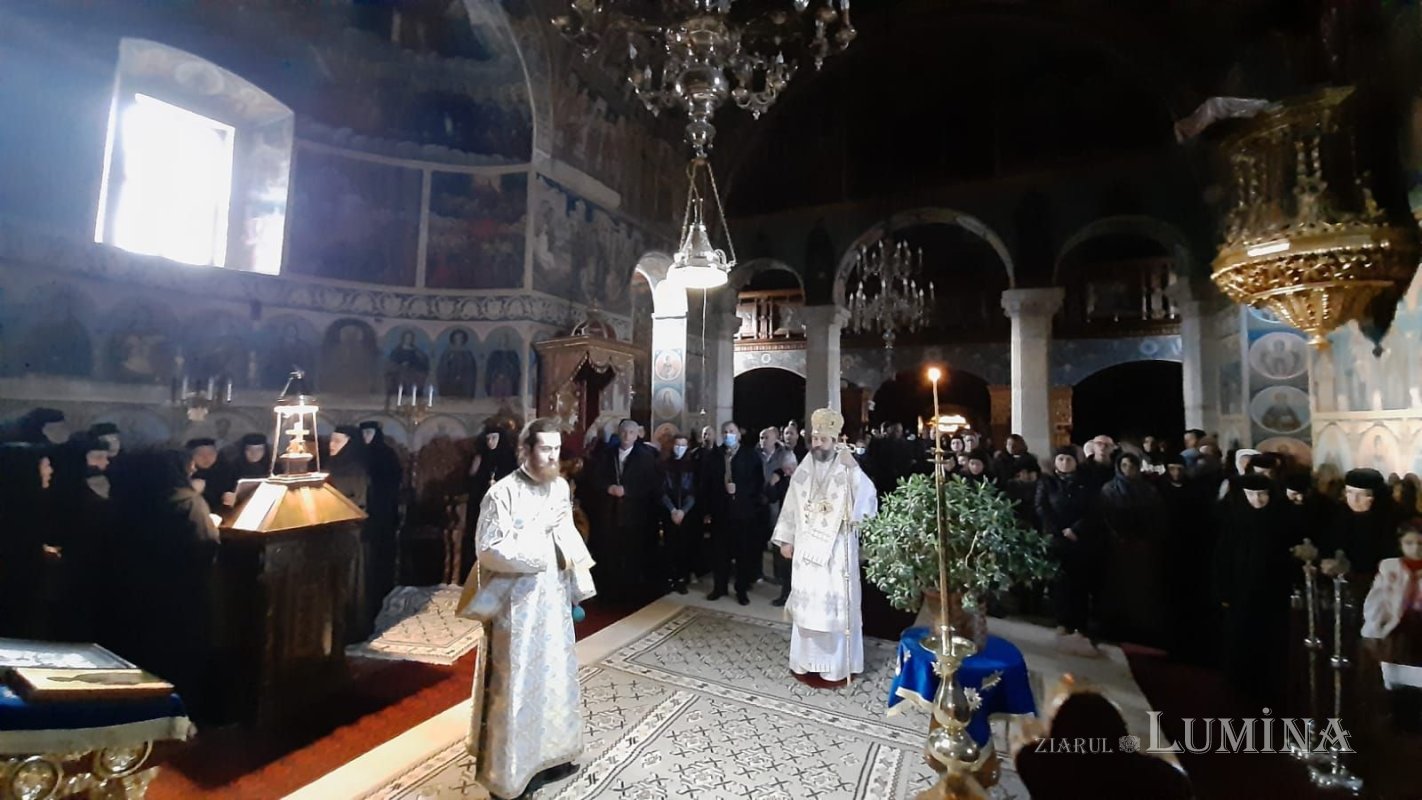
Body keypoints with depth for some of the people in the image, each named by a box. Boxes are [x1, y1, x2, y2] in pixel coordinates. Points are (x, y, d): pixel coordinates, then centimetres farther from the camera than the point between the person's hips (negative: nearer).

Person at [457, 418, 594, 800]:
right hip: (517, 604, -6)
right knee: (516, 684, 8)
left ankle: (550, 752, 40)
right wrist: (539, 528, -22)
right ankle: (509, 769, 29)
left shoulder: (560, 486, 0)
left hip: (554, 598, 6)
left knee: (554, 677, 19)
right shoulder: (503, 493, -18)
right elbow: (489, 551, -21)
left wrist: (578, 588, 2)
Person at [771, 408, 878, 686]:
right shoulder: (802, 473, 6)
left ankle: (836, 664, 15)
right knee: (807, 603, 10)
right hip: (807, 549, 4)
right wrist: (786, 540, 8)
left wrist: (854, 468, -25)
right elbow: (791, 509, 10)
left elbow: (867, 500, -15)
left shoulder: (847, 472, -5)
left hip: (837, 551, -3)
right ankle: (806, 661, 24)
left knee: (836, 605, 2)